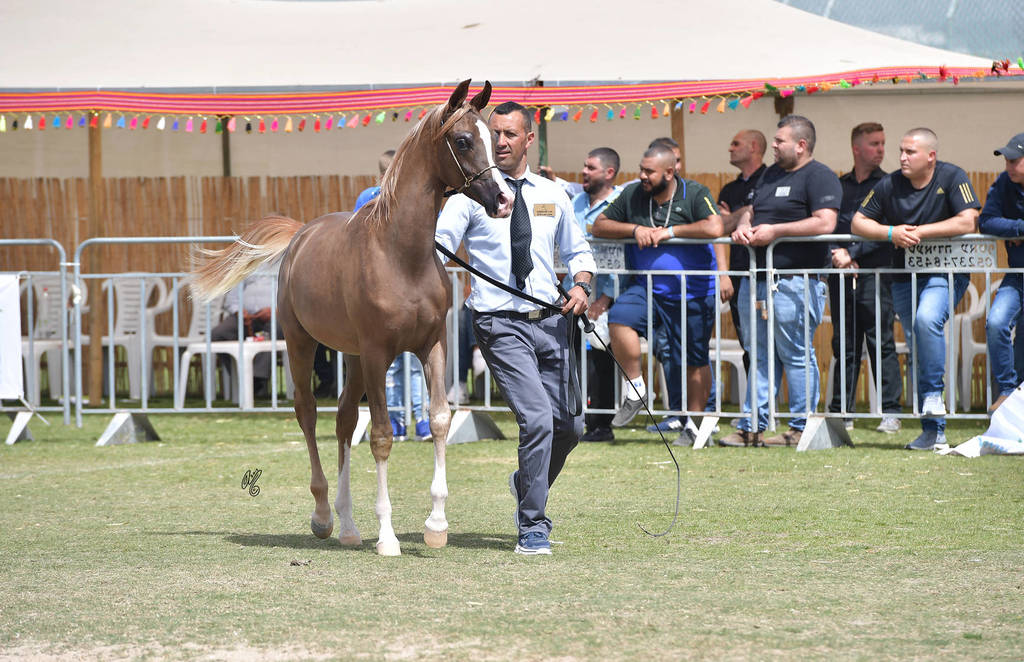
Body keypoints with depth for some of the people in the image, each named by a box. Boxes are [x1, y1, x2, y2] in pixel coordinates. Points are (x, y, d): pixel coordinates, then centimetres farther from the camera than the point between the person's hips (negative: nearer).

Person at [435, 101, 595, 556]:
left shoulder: (552, 195, 11)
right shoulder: (472, 194, -1)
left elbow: (577, 251, 21)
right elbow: (438, 246, -10)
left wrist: (582, 286, 2)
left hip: (550, 321, 5)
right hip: (501, 326, -5)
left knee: (568, 427, 8)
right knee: (537, 418, -18)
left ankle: (526, 484, 41)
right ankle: (533, 527, -4)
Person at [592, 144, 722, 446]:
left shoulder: (695, 194, -6)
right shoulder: (633, 194, 6)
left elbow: (714, 228, -21)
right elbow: (600, 226, 9)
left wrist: (670, 231, -16)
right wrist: (635, 229, -8)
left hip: (693, 293, -3)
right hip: (647, 288, 3)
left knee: (695, 361, 4)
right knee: (619, 317, -26)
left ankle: (693, 424, 20)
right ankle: (636, 388, -11)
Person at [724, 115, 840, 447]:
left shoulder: (819, 177, -7)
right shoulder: (770, 175, 21)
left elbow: (825, 223, -19)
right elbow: (750, 210, 28)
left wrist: (775, 231, -17)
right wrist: (743, 225, 3)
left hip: (794, 282, -9)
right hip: (757, 279, 9)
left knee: (796, 355, -5)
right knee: (761, 355, 11)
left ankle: (801, 428, 0)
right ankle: (752, 426, 13)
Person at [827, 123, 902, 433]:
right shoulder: (838, 186, 17)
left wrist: (851, 252, -12)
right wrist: (836, 254, -4)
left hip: (875, 272, -4)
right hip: (841, 276, 4)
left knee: (881, 343, -7)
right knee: (844, 346, 6)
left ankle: (890, 413, -5)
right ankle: (841, 412, 11)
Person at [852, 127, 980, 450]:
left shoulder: (952, 178, -7)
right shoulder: (890, 185, 2)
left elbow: (967, 222, -18)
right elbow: (858, 222, 5)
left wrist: (918, 232, -18)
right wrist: (892, 233, -14)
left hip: (945, 274, -4)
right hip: (905, 276, 4)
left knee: (927, 319, -33)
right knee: (919, 351, 3)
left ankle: (933, 396, -19)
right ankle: (934, 430, 8)